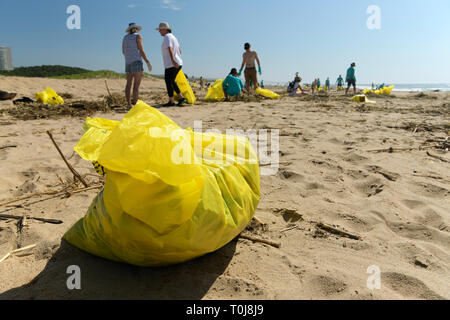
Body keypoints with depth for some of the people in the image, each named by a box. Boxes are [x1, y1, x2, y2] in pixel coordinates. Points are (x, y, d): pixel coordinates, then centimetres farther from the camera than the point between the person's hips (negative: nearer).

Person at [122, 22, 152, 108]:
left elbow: (123, 52, 20)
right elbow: (141, 51, -10)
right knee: (136, 85, -9)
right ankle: (135, 105, -15)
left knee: (129, 84, 7)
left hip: (128, 63, 7)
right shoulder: (138, 36, -3)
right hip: (137, 62, -7)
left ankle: (129, 104, 5)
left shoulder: (125, 38, 14)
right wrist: (148, 62, -7)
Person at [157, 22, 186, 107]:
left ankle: (171, 101, 0)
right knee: (171, 81, 18)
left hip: (171, 65, -10)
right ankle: (181, 98, 15)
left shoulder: (167, 37, -9)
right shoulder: (173, 37, 19)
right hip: (178, 64, 10)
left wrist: (173, 61, -40)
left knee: (168, 82, -3)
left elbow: (170, 49, -26)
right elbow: (179, 50, 27)